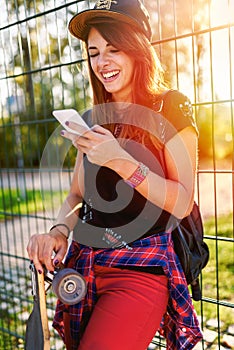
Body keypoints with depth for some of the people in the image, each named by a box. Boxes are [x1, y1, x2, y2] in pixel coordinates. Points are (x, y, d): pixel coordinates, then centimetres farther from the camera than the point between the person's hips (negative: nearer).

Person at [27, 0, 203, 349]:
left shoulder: (171, 108, -6)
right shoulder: (93, 120, 9)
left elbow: (182, 203, -12)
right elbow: (78, 194, 10)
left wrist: (121, 161, -24)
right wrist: (59, 230, -9)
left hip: (141, 268, -5)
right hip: (84, 263, 6)